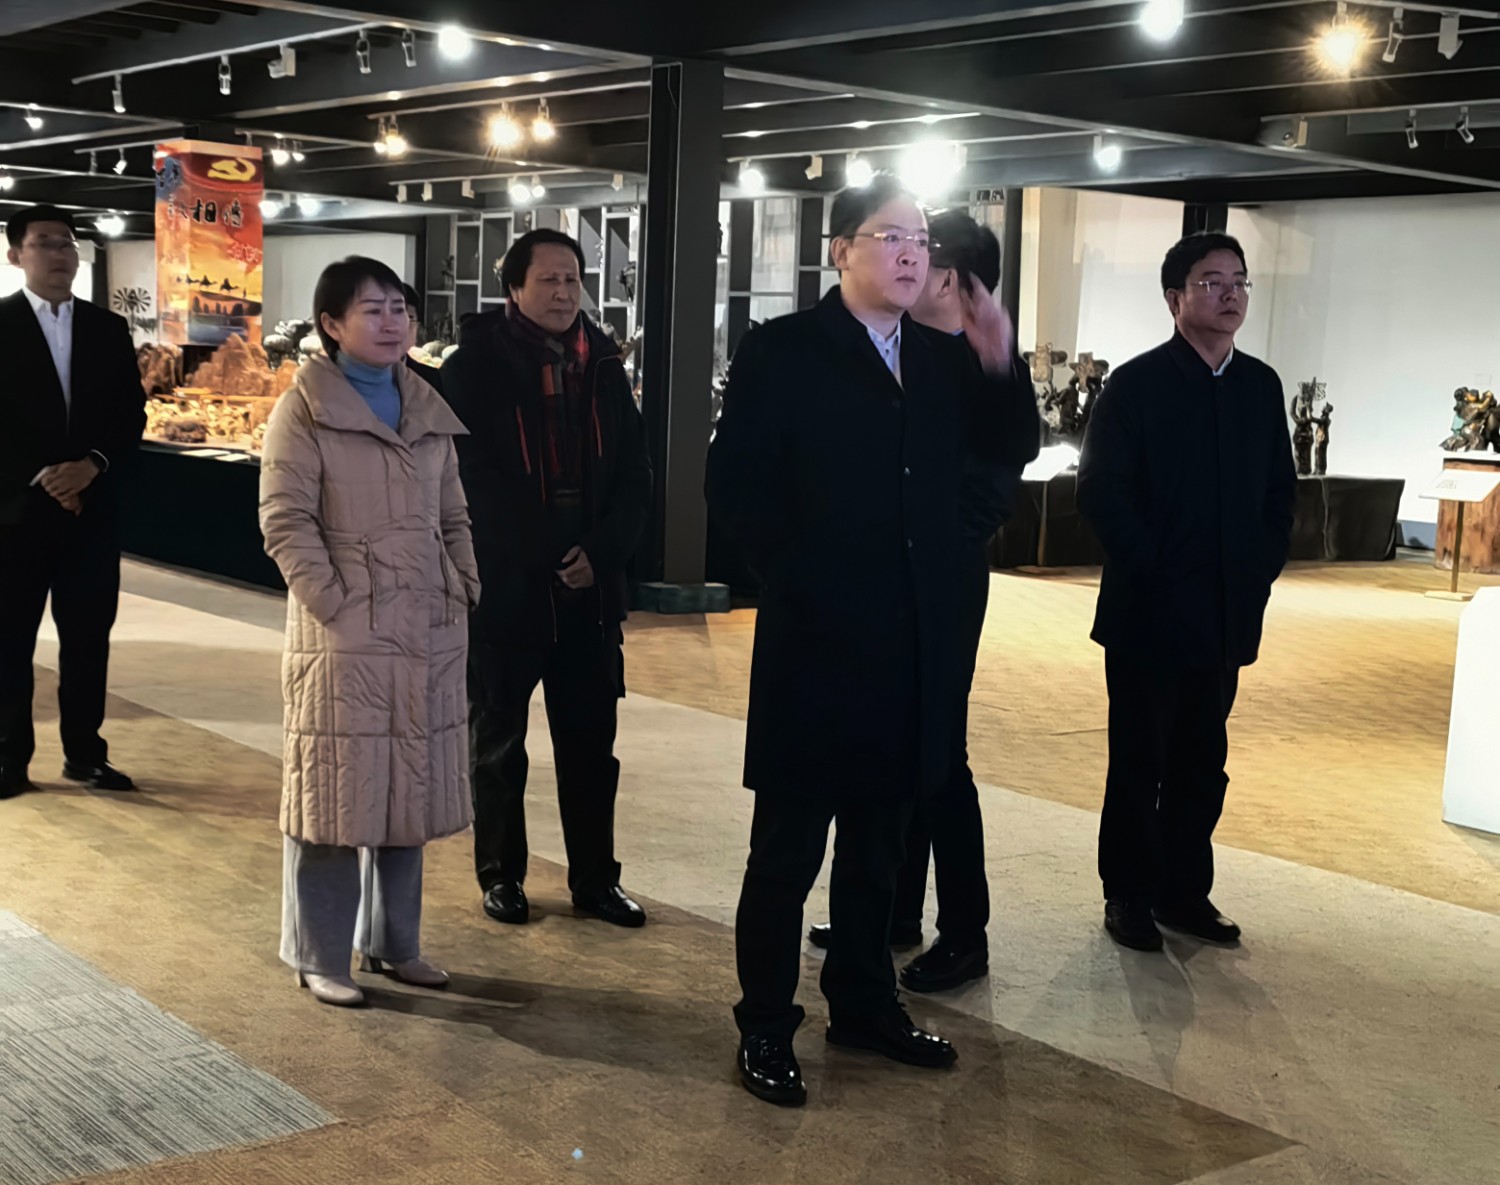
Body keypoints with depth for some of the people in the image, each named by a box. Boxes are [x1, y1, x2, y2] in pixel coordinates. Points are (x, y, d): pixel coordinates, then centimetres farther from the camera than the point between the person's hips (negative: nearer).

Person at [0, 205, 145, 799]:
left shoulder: (108, 329, 10)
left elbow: (131, 414, 7)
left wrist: (93, 465, -10)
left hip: (92, 506, 3)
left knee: (88, 634, 6)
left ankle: (85, 752, 17)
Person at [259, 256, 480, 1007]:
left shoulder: (428, 411, 13)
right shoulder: (305, 408, -4)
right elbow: (285, 522, -10)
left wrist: (464, 593, 7)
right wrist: (337, 609, -16)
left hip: (428, 639, 6)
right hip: (344, 640, -6)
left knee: (408, 793, 12)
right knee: (336, 795, 0)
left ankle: (393, 942, 26)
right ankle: (318, 956, 12)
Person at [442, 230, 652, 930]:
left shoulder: (603, 367, 9)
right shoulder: (474, 368, -4)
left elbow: (634, 475, 7)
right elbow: (472, 477, -10)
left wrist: (600, 552, -8)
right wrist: (550, 552, -15)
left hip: (590, 587, 4)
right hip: (502, 585, -3)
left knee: (591, 741, 8)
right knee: (498, 741, 9)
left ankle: (595, 879, 19)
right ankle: (500, 875, 22)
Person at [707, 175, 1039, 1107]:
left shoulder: (942, 358, 9)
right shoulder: (781, 352, -7)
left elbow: (1011, 450, 6)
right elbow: (736, 486, -10)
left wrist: (999, 366, -8)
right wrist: (802, 586, -11)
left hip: (914, 646, 6)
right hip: (815, 643, -5)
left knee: (879, 840, 18)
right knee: (789, 846, 5)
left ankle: (864, 1002, 32)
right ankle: (766, 1029, 16)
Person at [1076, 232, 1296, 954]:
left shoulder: (1260, 385, 9)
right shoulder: (1136, 384, -7)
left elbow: (1280, 489, 13)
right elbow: (1101, 493, -11)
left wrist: (1262, 569, 1)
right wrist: (1155, 575, -13)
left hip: (1226, 616, 5)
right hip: (1147, 615, -5)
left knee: (1202, 760, 12)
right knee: (1139, 760, 6)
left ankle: (1184, 889, 24)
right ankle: (1128, 895, 18)